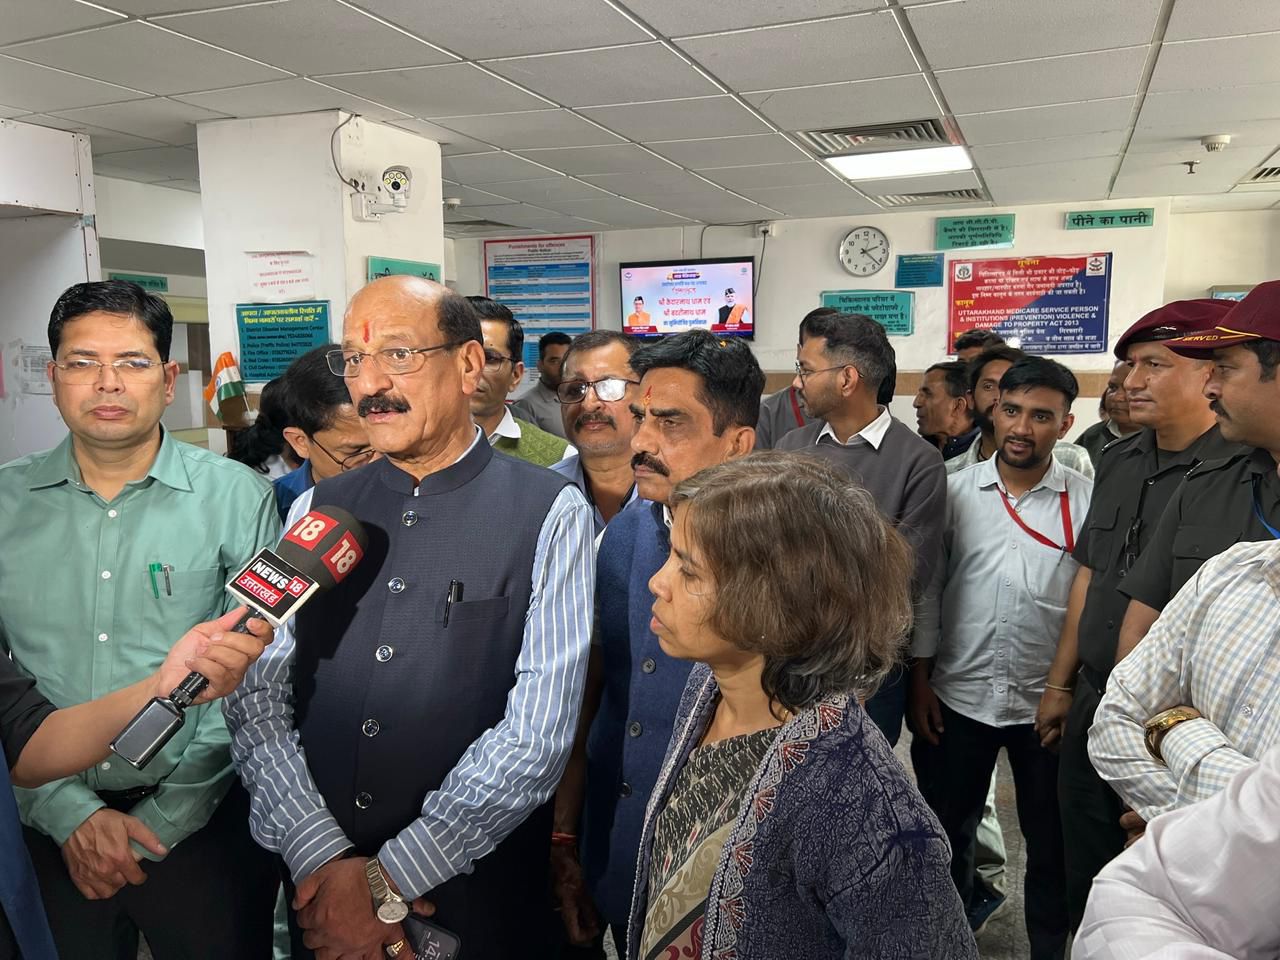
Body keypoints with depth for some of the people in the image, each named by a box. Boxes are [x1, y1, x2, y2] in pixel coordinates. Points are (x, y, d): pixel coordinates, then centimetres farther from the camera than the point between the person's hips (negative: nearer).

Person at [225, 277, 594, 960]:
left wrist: (388, 882, -15)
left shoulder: (549, 514, -12)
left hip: (476, 892, -3)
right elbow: (257, 695, -4)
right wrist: (323, 862, -14)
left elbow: (539, 731, -17)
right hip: (317, 885, 3)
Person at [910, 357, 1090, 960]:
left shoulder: (1089, 500, -5)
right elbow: (924, 587, 1)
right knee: (947, 836, 15)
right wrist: (918, 679, -1)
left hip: (1049, 701, -1)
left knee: (1053, 845, 15)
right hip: (957, 697, 1)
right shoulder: (954, 490, -2)